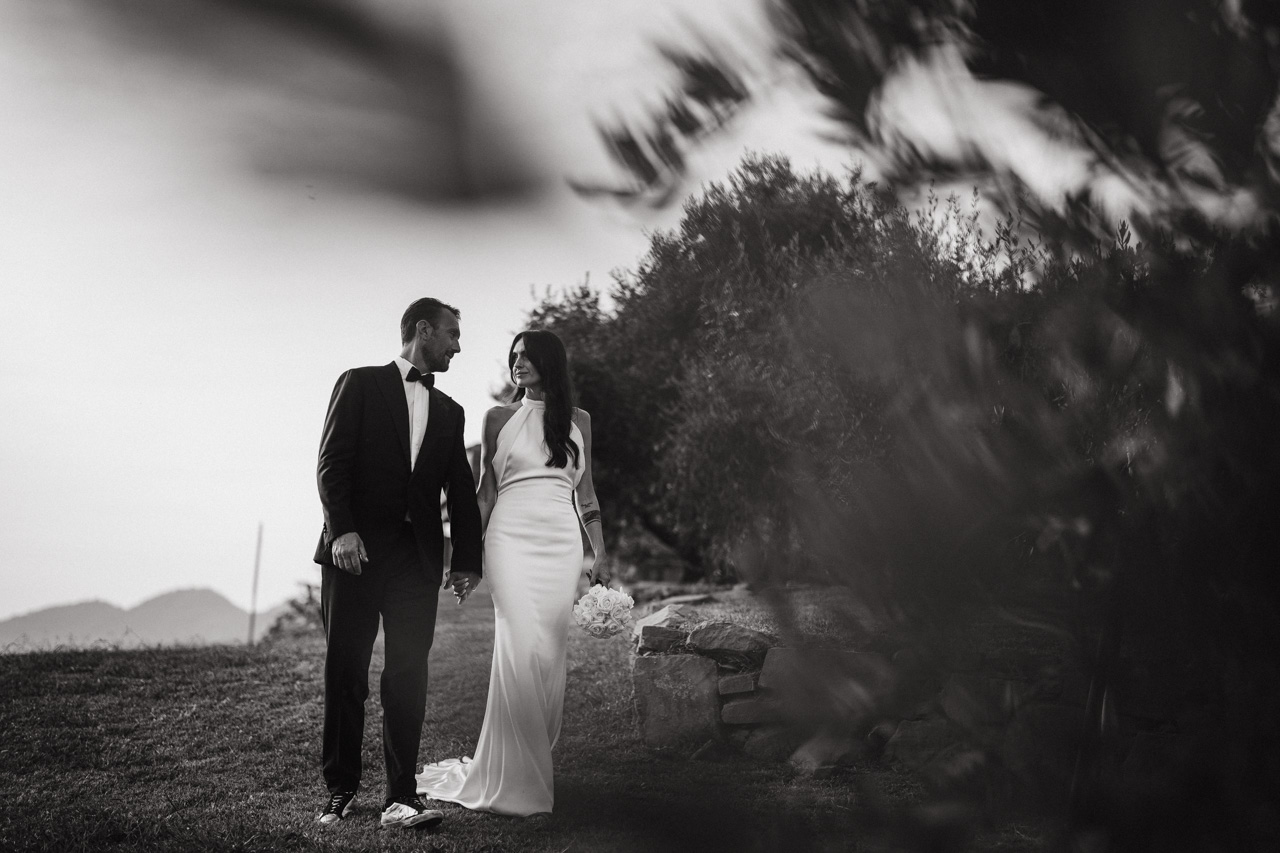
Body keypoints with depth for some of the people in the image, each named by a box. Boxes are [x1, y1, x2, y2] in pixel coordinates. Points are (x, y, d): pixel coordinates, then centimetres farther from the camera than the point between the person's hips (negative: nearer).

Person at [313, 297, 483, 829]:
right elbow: (332, 462, -3)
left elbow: (461, 490, 17)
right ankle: (340, 791, 11)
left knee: (409, 678, -2)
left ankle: (401, 796, 0)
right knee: (345, 674, 1)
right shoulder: (360, 384, 6)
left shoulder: (449, 412, 20)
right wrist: (342, 529, -15)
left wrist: (468, 558, 7)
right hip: (355, 549, -3)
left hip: (418, 559, 4)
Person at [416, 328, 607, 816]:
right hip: (510, 537, -2)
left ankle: (535, 765, 9)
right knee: (520, 650, -13)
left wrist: (600, 556, 9)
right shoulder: (499, 418, 9)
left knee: (550, 656, -2)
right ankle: (513, 780, -6)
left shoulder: (577, 420, 13)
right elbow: (485, 491, 10)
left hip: (562, 542, 2)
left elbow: (585, 493, 14)